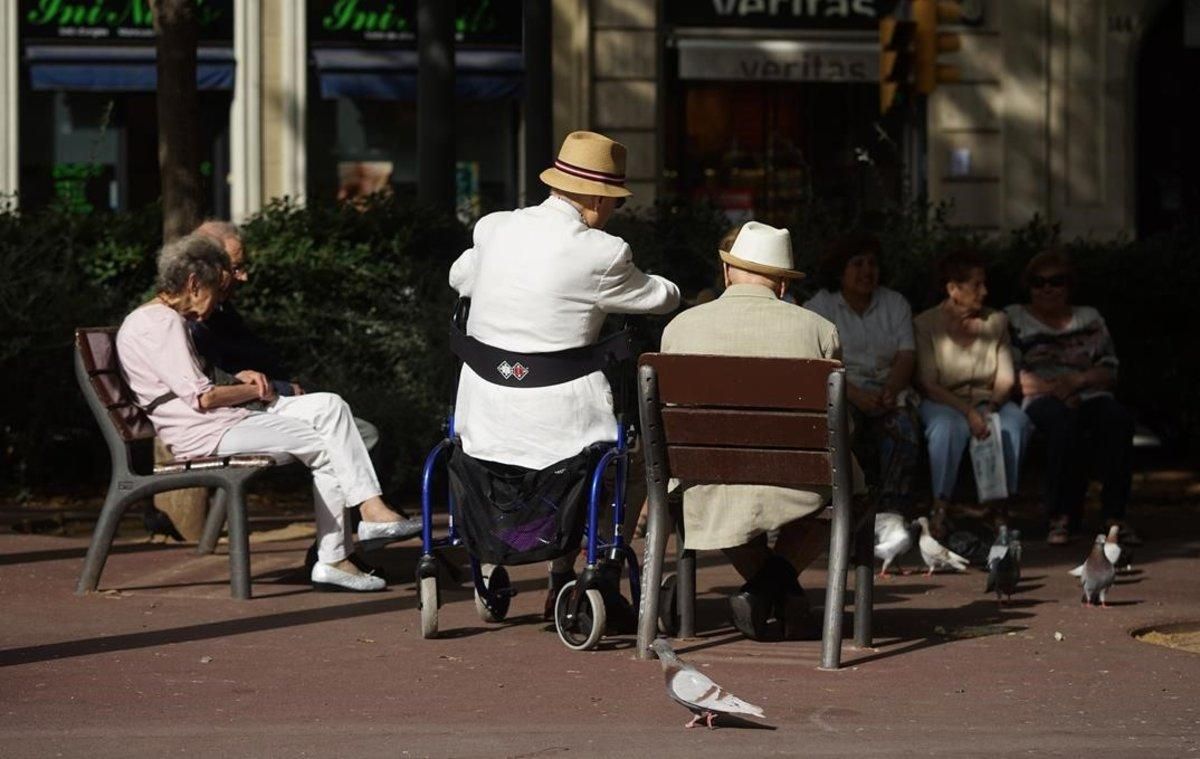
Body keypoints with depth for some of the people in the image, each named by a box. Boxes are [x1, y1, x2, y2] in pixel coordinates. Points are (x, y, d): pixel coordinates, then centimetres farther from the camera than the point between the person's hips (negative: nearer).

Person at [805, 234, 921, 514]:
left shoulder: (895, 304, 16)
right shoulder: (820, 307, 5)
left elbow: (906, 356, 5)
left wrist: (891, 391, -17)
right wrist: (855, 395, -23)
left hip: (887, 388, 2)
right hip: (840, 390, -2)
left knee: (904, 425, -31)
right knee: (844, 422, -36)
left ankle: (893, 509, -33)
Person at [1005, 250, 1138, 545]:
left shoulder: (1090, 319, 25)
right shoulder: (1014, 319, 17)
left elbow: (1109, 373, 14)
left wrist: (1077, 380, -7)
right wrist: (1052, 389, -11)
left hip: (1089, 396, 3)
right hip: (1040, 400, -3)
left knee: (1118, 418, -33)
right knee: (1065, 418, -40)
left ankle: (1114, 515, -34)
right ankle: (1061, 516, -39)